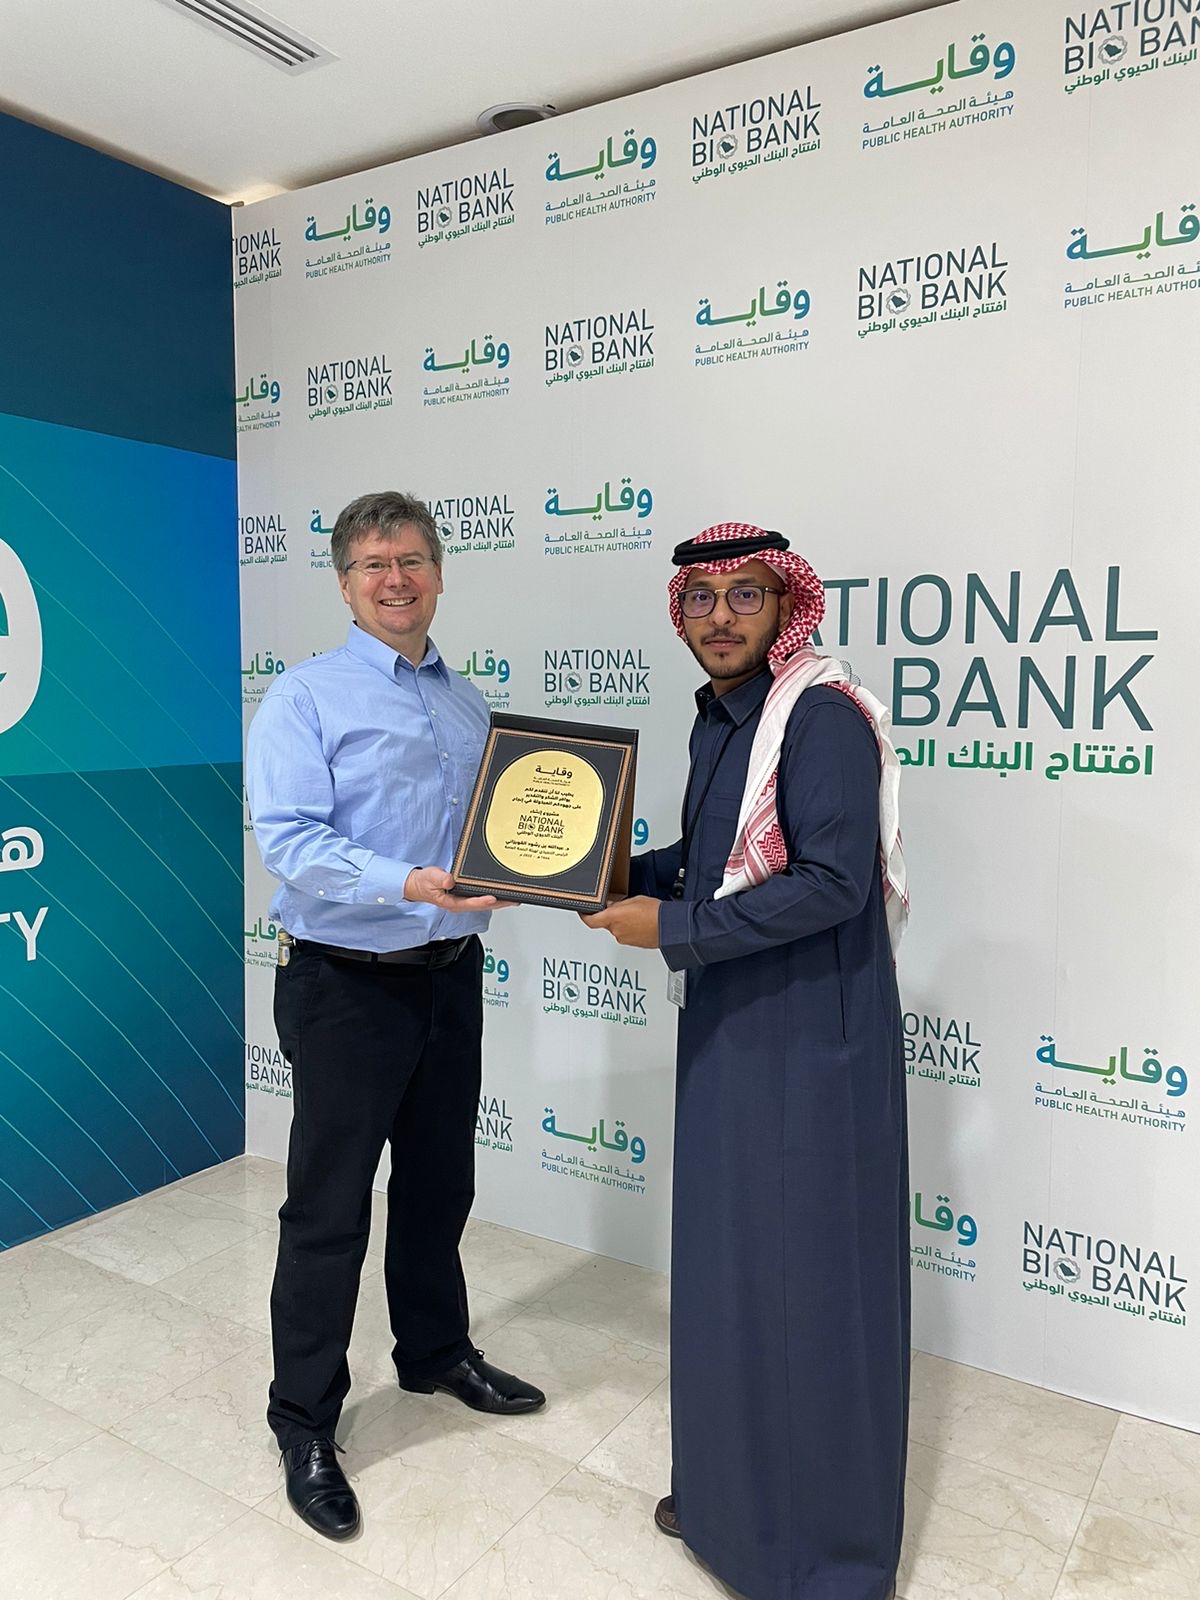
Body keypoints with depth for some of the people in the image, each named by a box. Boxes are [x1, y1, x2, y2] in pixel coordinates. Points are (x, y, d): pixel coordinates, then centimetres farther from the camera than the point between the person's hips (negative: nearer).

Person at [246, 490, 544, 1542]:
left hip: (451, 976, 6)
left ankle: (436, 1351, 44)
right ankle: (306, 1425, 24)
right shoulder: (306, 698, -9)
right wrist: (406, 884, -32)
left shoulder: (472, 706, 11)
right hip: (346, 984, -6)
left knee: (440, 1185, 21)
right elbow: (289, 839, -19)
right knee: (329, 1208, 5)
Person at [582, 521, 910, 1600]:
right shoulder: (719, 717, 10)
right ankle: (733, 1489, 41)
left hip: (813, 1042, -9)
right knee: (725, 1268, 19)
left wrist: (671, 928, -18)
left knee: (812, 1287, 5)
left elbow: (832, 882, -24)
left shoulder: (824, 716, -17)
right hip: (731, 1032, 9)